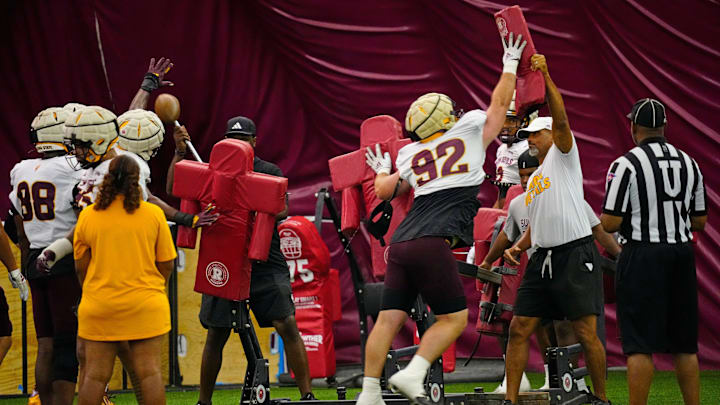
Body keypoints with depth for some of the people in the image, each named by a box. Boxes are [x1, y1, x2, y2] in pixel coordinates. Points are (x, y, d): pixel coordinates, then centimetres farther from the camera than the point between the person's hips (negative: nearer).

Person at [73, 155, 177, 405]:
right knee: (149, 372, 1)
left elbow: (81, 267, 7)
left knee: (95, 376, 4)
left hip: (99, 308, 1)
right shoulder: (153, 213, -3)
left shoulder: (87, 215, 0)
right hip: (146, 306, -1)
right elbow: (166, 264, 2)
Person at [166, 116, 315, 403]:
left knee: (287, 326, -10)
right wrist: (180, 152, -5)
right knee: (216, 334, 4)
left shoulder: (269, 172, 7)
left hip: (266, 263, -1)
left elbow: (282, 210, -4)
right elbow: (174, 191, 4)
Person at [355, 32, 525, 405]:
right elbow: (500, 103, 23)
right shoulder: (471, 131, 9)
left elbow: (384, 191, 30)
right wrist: (511, 64, 36)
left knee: (389, 318, 5)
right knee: (455, 318, 2)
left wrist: (381, 171, 51)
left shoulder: (411, 155, 19)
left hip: (401, 244, 6)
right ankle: (412, 375, -16)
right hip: (432, 244, -5)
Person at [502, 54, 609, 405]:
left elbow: (560, 120, -15)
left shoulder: (563, 157, 3)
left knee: (586, 333, -8)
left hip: (576, 254, -7)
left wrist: (546, 77, -22)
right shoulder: (533, 179, 24)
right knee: (519, 329, -1)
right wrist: (517, 247, 10)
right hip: (544, 258, 8)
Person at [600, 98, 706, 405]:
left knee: (640, 344, -4)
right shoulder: (689, 164, 8)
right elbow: (700, 220, 11)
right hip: (682, 254, 5)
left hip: (643, 254, -5)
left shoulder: (626, 164, -9)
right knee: (684, 345, 11)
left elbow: (610, 223, -12)